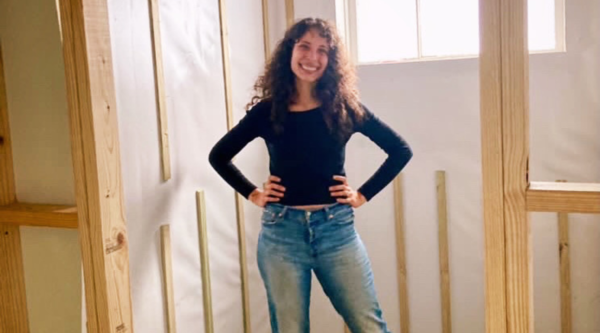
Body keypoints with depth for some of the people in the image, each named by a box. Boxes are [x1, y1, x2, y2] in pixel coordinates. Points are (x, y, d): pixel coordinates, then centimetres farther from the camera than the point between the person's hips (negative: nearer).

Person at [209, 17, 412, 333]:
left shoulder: (345, 107, 0)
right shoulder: (267, 110, 1)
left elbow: (400, 150, 7)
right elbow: (219, 156, 13)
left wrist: (364, 195, 2)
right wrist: (253, 194, 5)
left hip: (336, 228, 0)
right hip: (282, 232, 0)